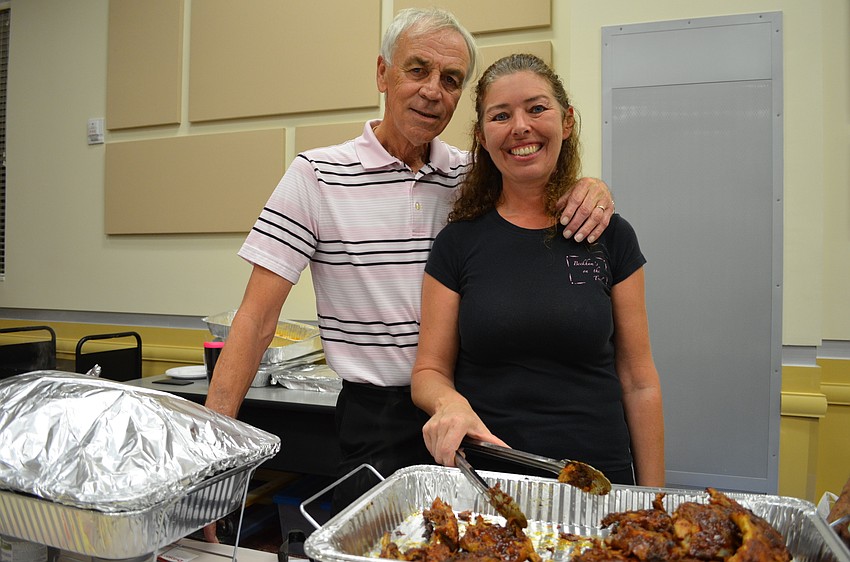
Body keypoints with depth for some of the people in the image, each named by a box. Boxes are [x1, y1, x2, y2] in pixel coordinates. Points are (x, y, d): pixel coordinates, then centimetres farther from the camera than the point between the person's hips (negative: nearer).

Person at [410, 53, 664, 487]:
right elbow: (428, 371, -1)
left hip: (597, 480, 1)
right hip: (483, 479, 0)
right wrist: (450, 403, -23)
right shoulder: (458, 242, -3)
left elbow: (639, 382, 0)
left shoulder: (609, 237, -2)